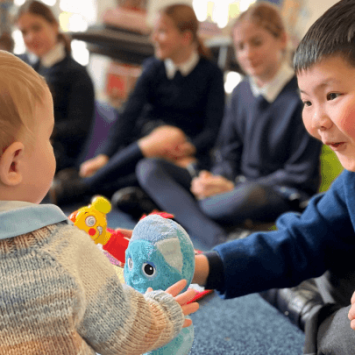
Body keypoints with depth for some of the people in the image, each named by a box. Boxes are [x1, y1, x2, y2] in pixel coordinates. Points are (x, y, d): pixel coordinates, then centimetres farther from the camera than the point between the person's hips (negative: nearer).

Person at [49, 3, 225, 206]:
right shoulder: (153, 67, 8)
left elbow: (212, 129, -5)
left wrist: (189, 147, -26)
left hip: (188, 145, -1)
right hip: (147, 138, 1)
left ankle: (80, 188, -39)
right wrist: (105, 156, -17)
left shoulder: (211, 73, 2)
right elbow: (130, 114, -4)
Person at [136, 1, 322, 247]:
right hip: (238, 187, 7)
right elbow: (229, 154, 14)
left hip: (283, 196, -7)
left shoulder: (302, 96, -10)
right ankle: (220, 239, -29)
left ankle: (174, 204, -18)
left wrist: (234, 188, -17)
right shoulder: (242, 91, 10)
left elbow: (301, 177, -10)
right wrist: (217, 179, -10)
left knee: (248, 197, -44)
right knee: (149, 168, -9)